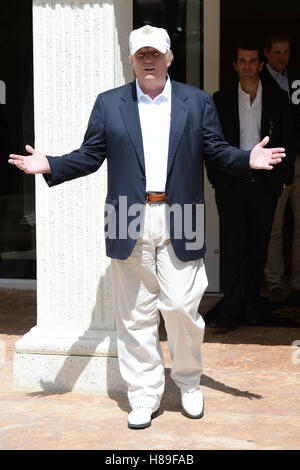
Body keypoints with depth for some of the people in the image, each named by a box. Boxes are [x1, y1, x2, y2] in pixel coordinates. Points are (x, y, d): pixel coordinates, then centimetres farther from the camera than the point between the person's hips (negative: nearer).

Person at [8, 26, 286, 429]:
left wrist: (248, 160, -11)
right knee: (135, 316, 5)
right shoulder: (108, 104, 9)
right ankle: (144, 396, 15)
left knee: (182, 308, -2)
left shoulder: (198, 102, 9)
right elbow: (90, 156, 8)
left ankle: (189, 383, 23)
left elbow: (217, 151, 8)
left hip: (179, 227, -1)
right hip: (130, 225, 1)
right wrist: (49, 166, -7)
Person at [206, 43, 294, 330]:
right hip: (231, 185, -1)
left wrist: (281, 178, 1)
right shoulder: (221, 101, 8)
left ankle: (251, 304, 16)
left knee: (258, 248, 6)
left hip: (264, 185, 1)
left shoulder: (277, 102, 8)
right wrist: (216, 178, 0)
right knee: (233, 246, -8)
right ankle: (230, 310, -9)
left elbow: (286, 144, 8)